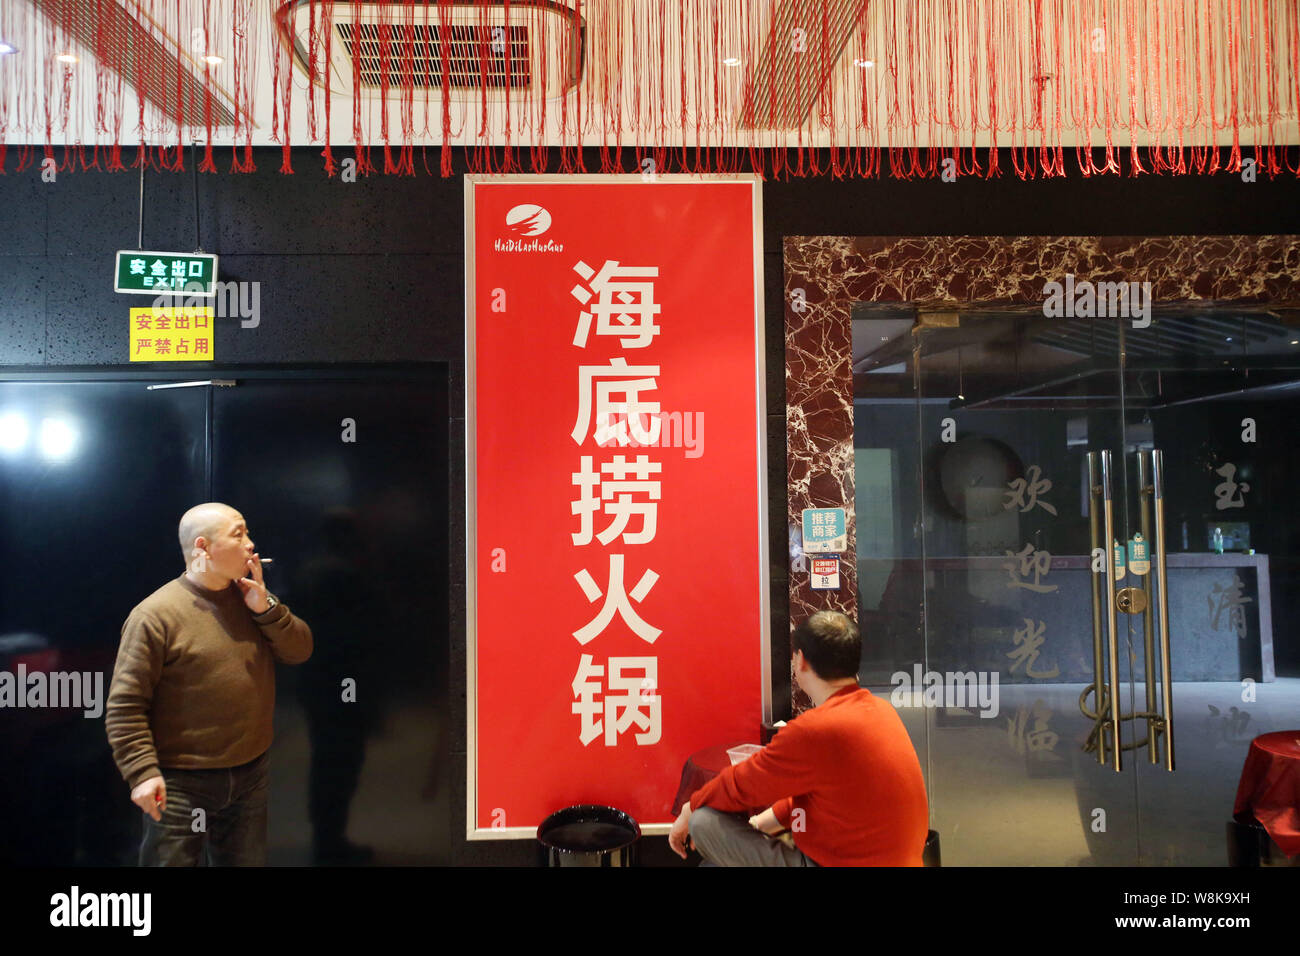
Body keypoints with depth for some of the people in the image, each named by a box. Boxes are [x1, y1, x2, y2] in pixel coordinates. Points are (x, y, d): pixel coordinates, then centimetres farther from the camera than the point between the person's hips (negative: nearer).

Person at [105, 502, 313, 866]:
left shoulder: (251, 598, 6)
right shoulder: (156, 614, -15)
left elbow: (300, 651, 2)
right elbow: (125, 705, -15)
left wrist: (266, 608, -11)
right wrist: (143, 771, -22)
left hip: (250, 779, 6)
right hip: (181, 784, -6)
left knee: (246, 860, 19)